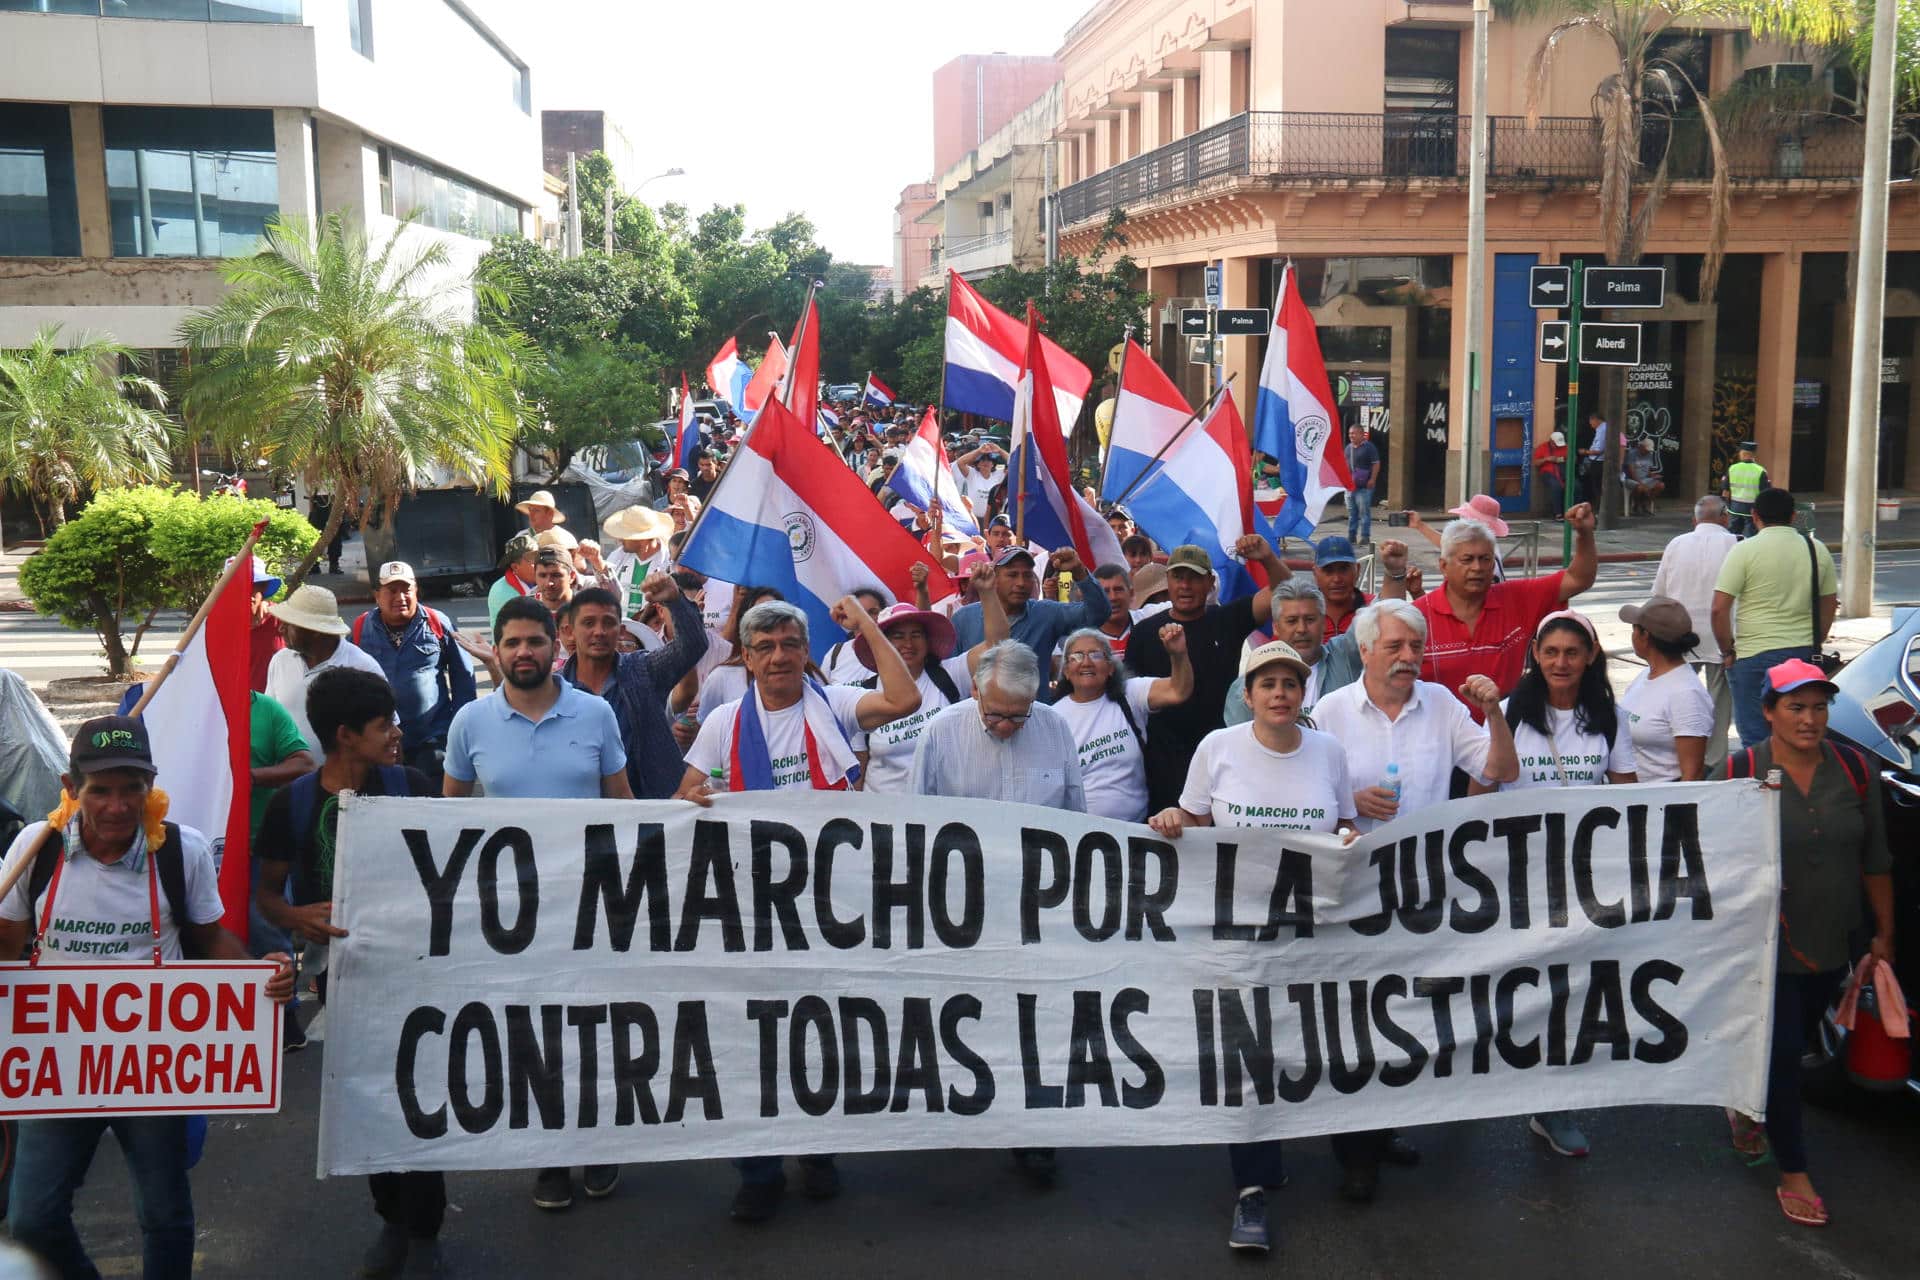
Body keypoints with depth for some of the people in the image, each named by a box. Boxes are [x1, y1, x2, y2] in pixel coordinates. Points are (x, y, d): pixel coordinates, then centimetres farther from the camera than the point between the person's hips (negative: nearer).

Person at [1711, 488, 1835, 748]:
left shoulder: (1744, 551, -8)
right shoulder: (1818, 550, 7)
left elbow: (1719, 609, -12)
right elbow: (1829, 605, 14)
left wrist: (1727, 651, -1)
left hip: (1754, 655, -4)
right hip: (1805, 655, 5)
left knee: (1755, 739, 2)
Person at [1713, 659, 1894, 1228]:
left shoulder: (1855, 769, -2)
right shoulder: (1737, 773, -13)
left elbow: (1875, 858, 6)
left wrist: (1884, 932, 9)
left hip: (1832, 946, 4)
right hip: (1763, 947, -4)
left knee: (1795, 1043, 19)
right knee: (1781, 1052, -2)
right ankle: (1793, 1176, 12)